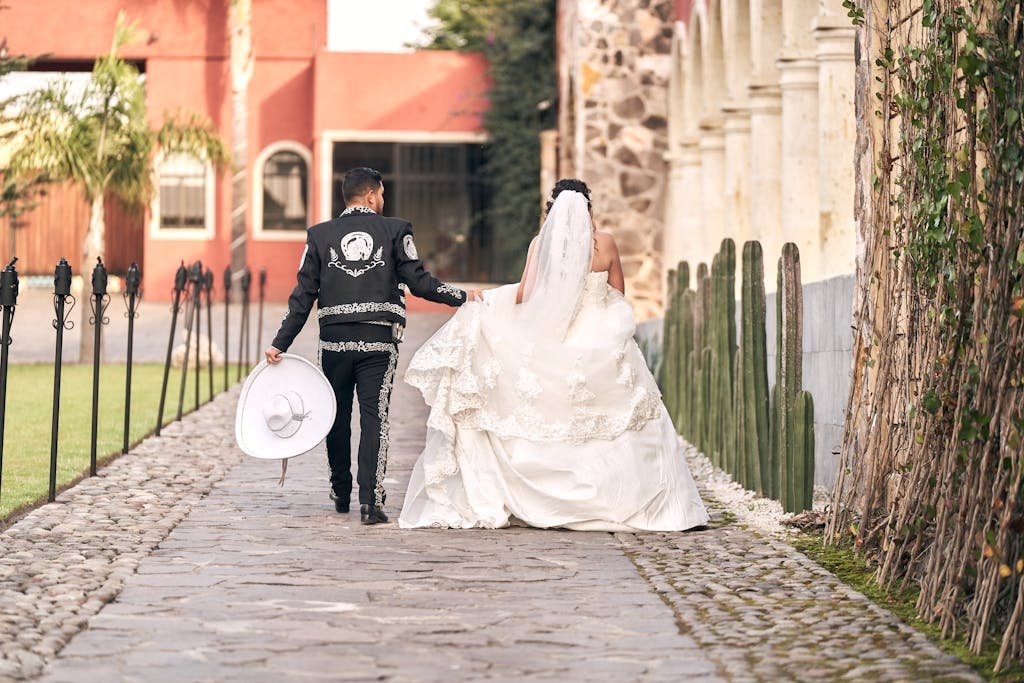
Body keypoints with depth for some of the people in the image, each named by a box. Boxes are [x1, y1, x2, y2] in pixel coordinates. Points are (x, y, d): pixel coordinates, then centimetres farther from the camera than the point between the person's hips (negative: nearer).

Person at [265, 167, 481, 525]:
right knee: (374, 419, -1)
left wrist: (280, 344, 5)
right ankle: (370, 502, -10)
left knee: (338, 418, 16)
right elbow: (418, 281, -3)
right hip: (379, 341, -2)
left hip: (334, 341, 2)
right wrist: (463, 297, 9)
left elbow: (303, 296, 4)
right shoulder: (395, 230, 2)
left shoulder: (320, 234, 7)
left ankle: (341, 494, 27)